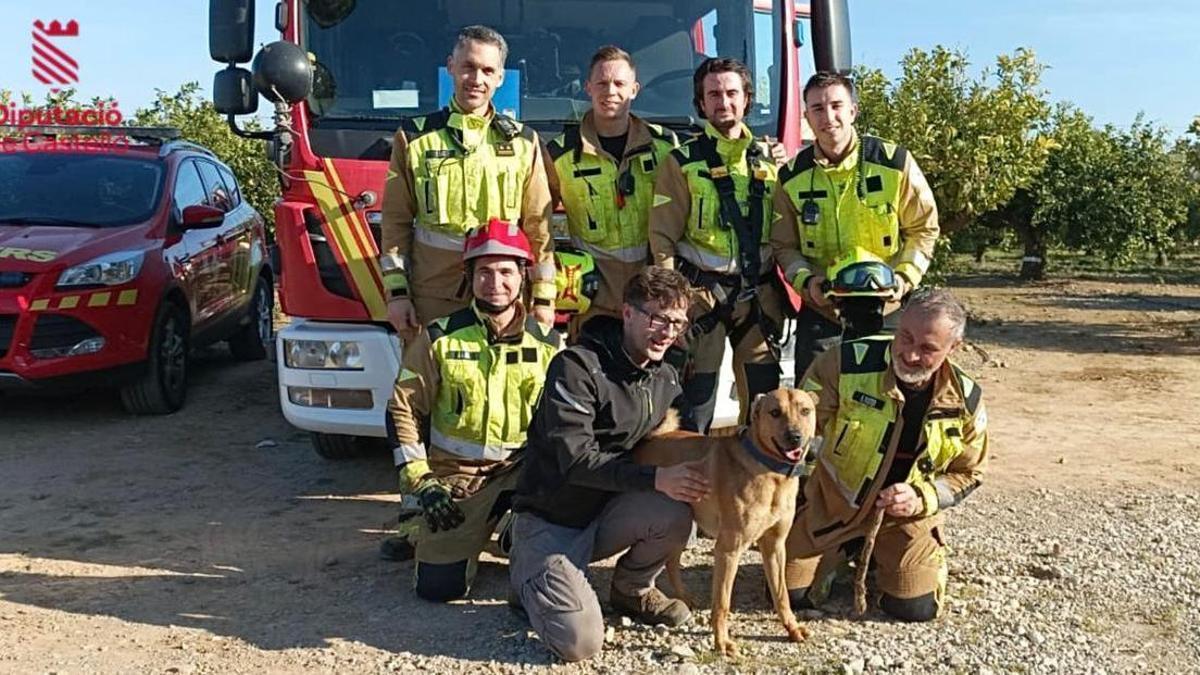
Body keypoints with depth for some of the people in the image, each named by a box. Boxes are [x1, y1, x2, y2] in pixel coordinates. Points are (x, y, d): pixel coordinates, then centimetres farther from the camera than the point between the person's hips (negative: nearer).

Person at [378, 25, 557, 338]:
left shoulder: (523, 141, 7)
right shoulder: (414, 137, 5)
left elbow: (538, 225, 5)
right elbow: (396, 220, 6)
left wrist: (544, 297, 2)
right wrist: (396, 291, 0)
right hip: (433, 295, 0)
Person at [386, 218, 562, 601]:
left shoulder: (548, 342, 1)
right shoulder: (440, 338, -4)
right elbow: (403, 410, -1)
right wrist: (420, 481, -8)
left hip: (523, 470, 1)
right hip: (456, 475, -1)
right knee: (439, 586, -10)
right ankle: (431, 534, 24)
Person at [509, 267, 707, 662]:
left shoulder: (666, 379, 4)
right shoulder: (577, 366, -19)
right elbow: (576, 461, -25)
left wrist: (689, 474, -11)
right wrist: (656, 480, -32)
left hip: (606, 514, 6)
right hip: (551, 520, -5)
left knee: (674, 513, -26)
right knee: (580, 643, -21)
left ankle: (632, 590, 4)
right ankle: (530, 574, 10)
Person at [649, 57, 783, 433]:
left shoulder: (768, 159, 13)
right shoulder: (684, 161, 2)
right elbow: (663, 236, -3)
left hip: (759, 292, 4)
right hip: (703, 289, -3)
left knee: (764, 393, 6)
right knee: (697, 388, -3)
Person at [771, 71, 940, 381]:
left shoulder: (895, 162, -5)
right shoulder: (792, 177, 0)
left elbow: (924, 227, 4)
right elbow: (783, 245, 7)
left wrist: (905, 276, -11)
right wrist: (807, 281, -11)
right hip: (820, 310, 1)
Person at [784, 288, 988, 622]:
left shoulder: (966, 402, -15)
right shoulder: (848, 363, -24)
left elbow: (967, 473, 1)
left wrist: (921, 497, -16)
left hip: (907, 515, 1)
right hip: (833, 502, -1)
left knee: (916, 608, -8)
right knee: (790, 593, -3)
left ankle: (881, 557, 26)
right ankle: (844, 550, 28)